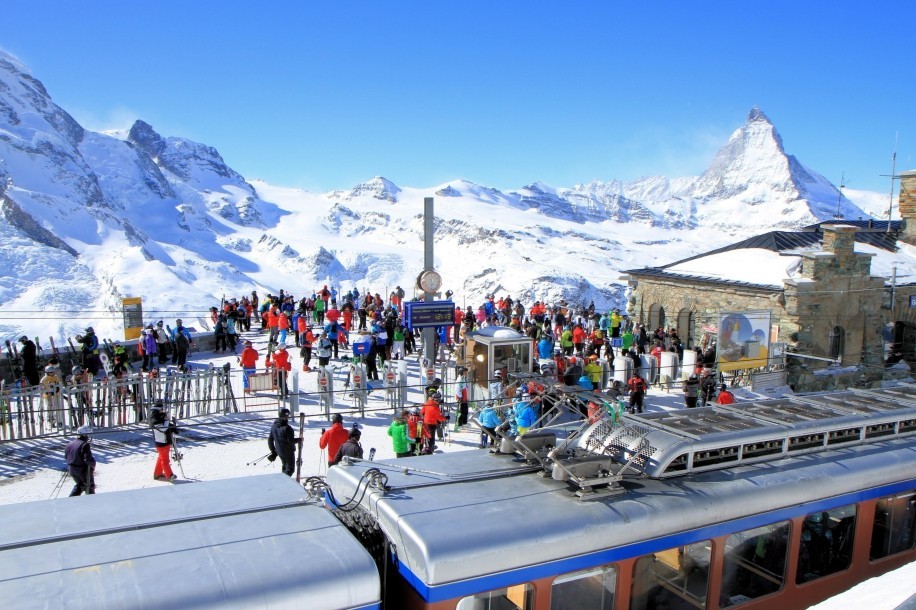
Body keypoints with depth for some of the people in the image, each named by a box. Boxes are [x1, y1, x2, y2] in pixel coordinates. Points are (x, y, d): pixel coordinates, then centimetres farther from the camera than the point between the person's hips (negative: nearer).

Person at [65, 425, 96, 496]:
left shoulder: (70, 443, 2)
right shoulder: (85, 445, -23)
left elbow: (66, 456, 13)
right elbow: (88, 459, -27)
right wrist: (93, 464, -9)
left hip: (71, 469, 7)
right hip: (83, 470, -7)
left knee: (79, 484, 28)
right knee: (90, 486, 15)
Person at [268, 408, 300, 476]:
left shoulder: (274, 426, 1)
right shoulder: (286, 428, -24)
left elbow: (270, 439, 8)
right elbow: (291, 440, -22)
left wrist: (273, 451, 17)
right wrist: (299, 440, -5)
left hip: (279, 451, 8)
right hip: (288, 451, -8)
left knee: (285, 466, 25)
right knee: (290, 468, 1)